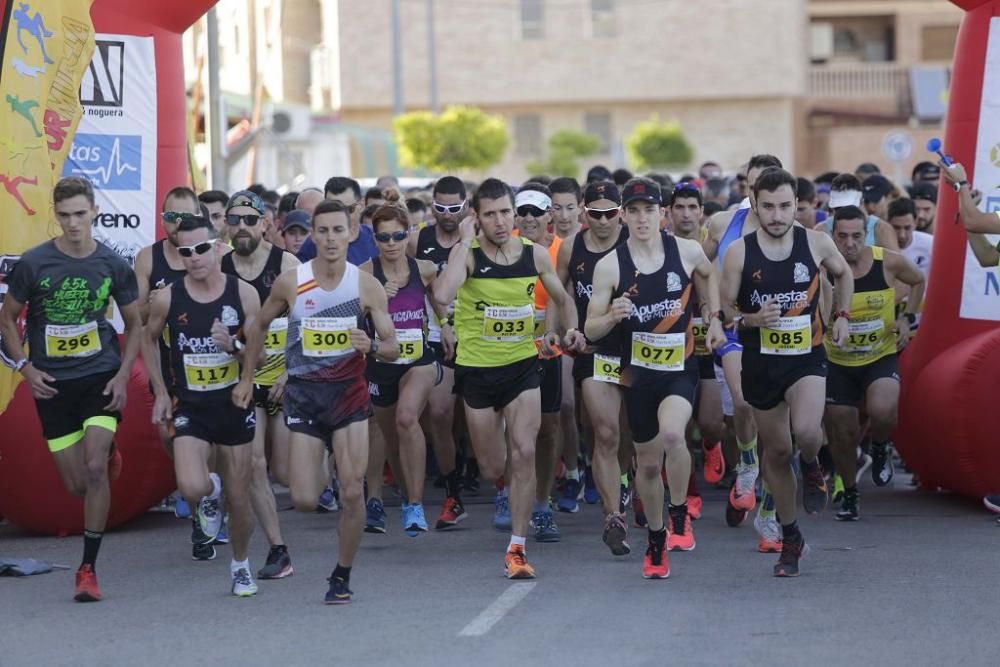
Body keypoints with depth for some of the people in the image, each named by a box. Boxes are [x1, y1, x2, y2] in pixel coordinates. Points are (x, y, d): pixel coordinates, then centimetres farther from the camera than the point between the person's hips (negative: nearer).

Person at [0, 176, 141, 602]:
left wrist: (123, 375, -3)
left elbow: (134, 324, 10)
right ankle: (108, 453, 43)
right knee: (76, 485, 4)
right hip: (52, 385, 1)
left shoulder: (112, 265, -3)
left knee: (95, 469, -17)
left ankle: (88, 569, -6)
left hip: (100, 377, -1)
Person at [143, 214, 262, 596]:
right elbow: (148, 338, 13)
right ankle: (209, 494, 16)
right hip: (190, 407, 0)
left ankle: (240, 564, 34)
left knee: (239, 498, 8)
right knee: (192, 489, -22)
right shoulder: (168, 299, -7)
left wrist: (232, 345, -25)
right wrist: (160, 392, 7)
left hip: (235, 405, 0)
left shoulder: (244, 294, -8)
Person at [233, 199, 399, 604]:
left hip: (349, 391, 0)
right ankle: (318, 473, 33)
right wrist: (247, 378, 15)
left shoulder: (367, 286, -4)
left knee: (352, 492, -8)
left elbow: (393, 349, -2)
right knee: (304, 502, -5)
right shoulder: (291, 282, -4)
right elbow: (259, 326, 14)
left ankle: (342, 576, 10)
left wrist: (372, 346, -23)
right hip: (303, 392, 0)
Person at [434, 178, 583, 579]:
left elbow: (561, 298, 17)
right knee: (492, 468, 7)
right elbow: (442, 295, -34)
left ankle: (517, 549, -6)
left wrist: (571, 328, -3)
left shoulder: (535, 255, -2)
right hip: (477, 368, -1)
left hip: (523, 365, 1)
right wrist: (466, 240, -27)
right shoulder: (468, 254, -12)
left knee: (524, 453, -13)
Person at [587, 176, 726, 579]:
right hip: (639, 374, 1)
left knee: (672, 434, -30)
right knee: (647, 463, 10)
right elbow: (591, 330, -4)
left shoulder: (687, 252, -5)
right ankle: (655, 542, 31)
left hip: (681, 368, -1)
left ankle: (680, 517, -7)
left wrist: (714, 318, 11)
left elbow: (708, 275, 20)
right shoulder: (610, 266, -8)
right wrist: (613, 316, -24)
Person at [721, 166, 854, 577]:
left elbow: (843, 274, 18)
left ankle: (812, 468, 11)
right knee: (776, 451, 10)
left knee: (806, 432, -27)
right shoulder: (739, 253, -7)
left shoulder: (816, 243, -3)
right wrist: (751, 320, -20)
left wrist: (842, 315, 9)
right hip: (760, 361, 1)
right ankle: (790, 540, 26)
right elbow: (723, 310, -1)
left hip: (806, 357, -1)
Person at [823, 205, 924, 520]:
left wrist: (907, 318, -2)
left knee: (881, 411, -29)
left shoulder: (889, 263, -12)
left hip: (882, 357, -1)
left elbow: (918, 281, 9)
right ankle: (849, 495, 32)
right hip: (839, 362, 1)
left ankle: (881, 446, 8)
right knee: (842, 432, 6)